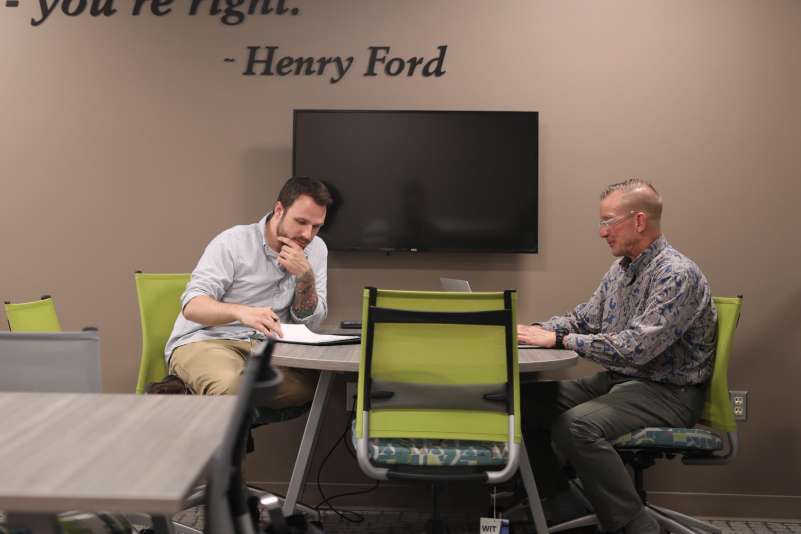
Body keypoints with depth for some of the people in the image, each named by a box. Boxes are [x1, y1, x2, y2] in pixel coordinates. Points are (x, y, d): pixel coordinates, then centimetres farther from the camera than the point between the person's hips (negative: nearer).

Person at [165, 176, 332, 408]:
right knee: (232, 384, -41)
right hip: (204, 342, -6)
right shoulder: (233, 242, -7)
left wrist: (305, 275, -12)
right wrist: (241, 312, -38)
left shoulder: (316, 249, 8)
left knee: (326, 379, -25)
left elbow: (310, 322, 6)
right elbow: (192, 306, -18)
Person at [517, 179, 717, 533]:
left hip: (668, 392, -9)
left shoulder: (678, 274, -20)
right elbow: (583, 319, 16)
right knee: (526, 400, -6)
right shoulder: (620, 269, 9)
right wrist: (537, 330, -3)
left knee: (576, 425, -32)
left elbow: (635, 348, -28)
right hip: (617, 380, 9)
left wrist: (559, 340, -25)